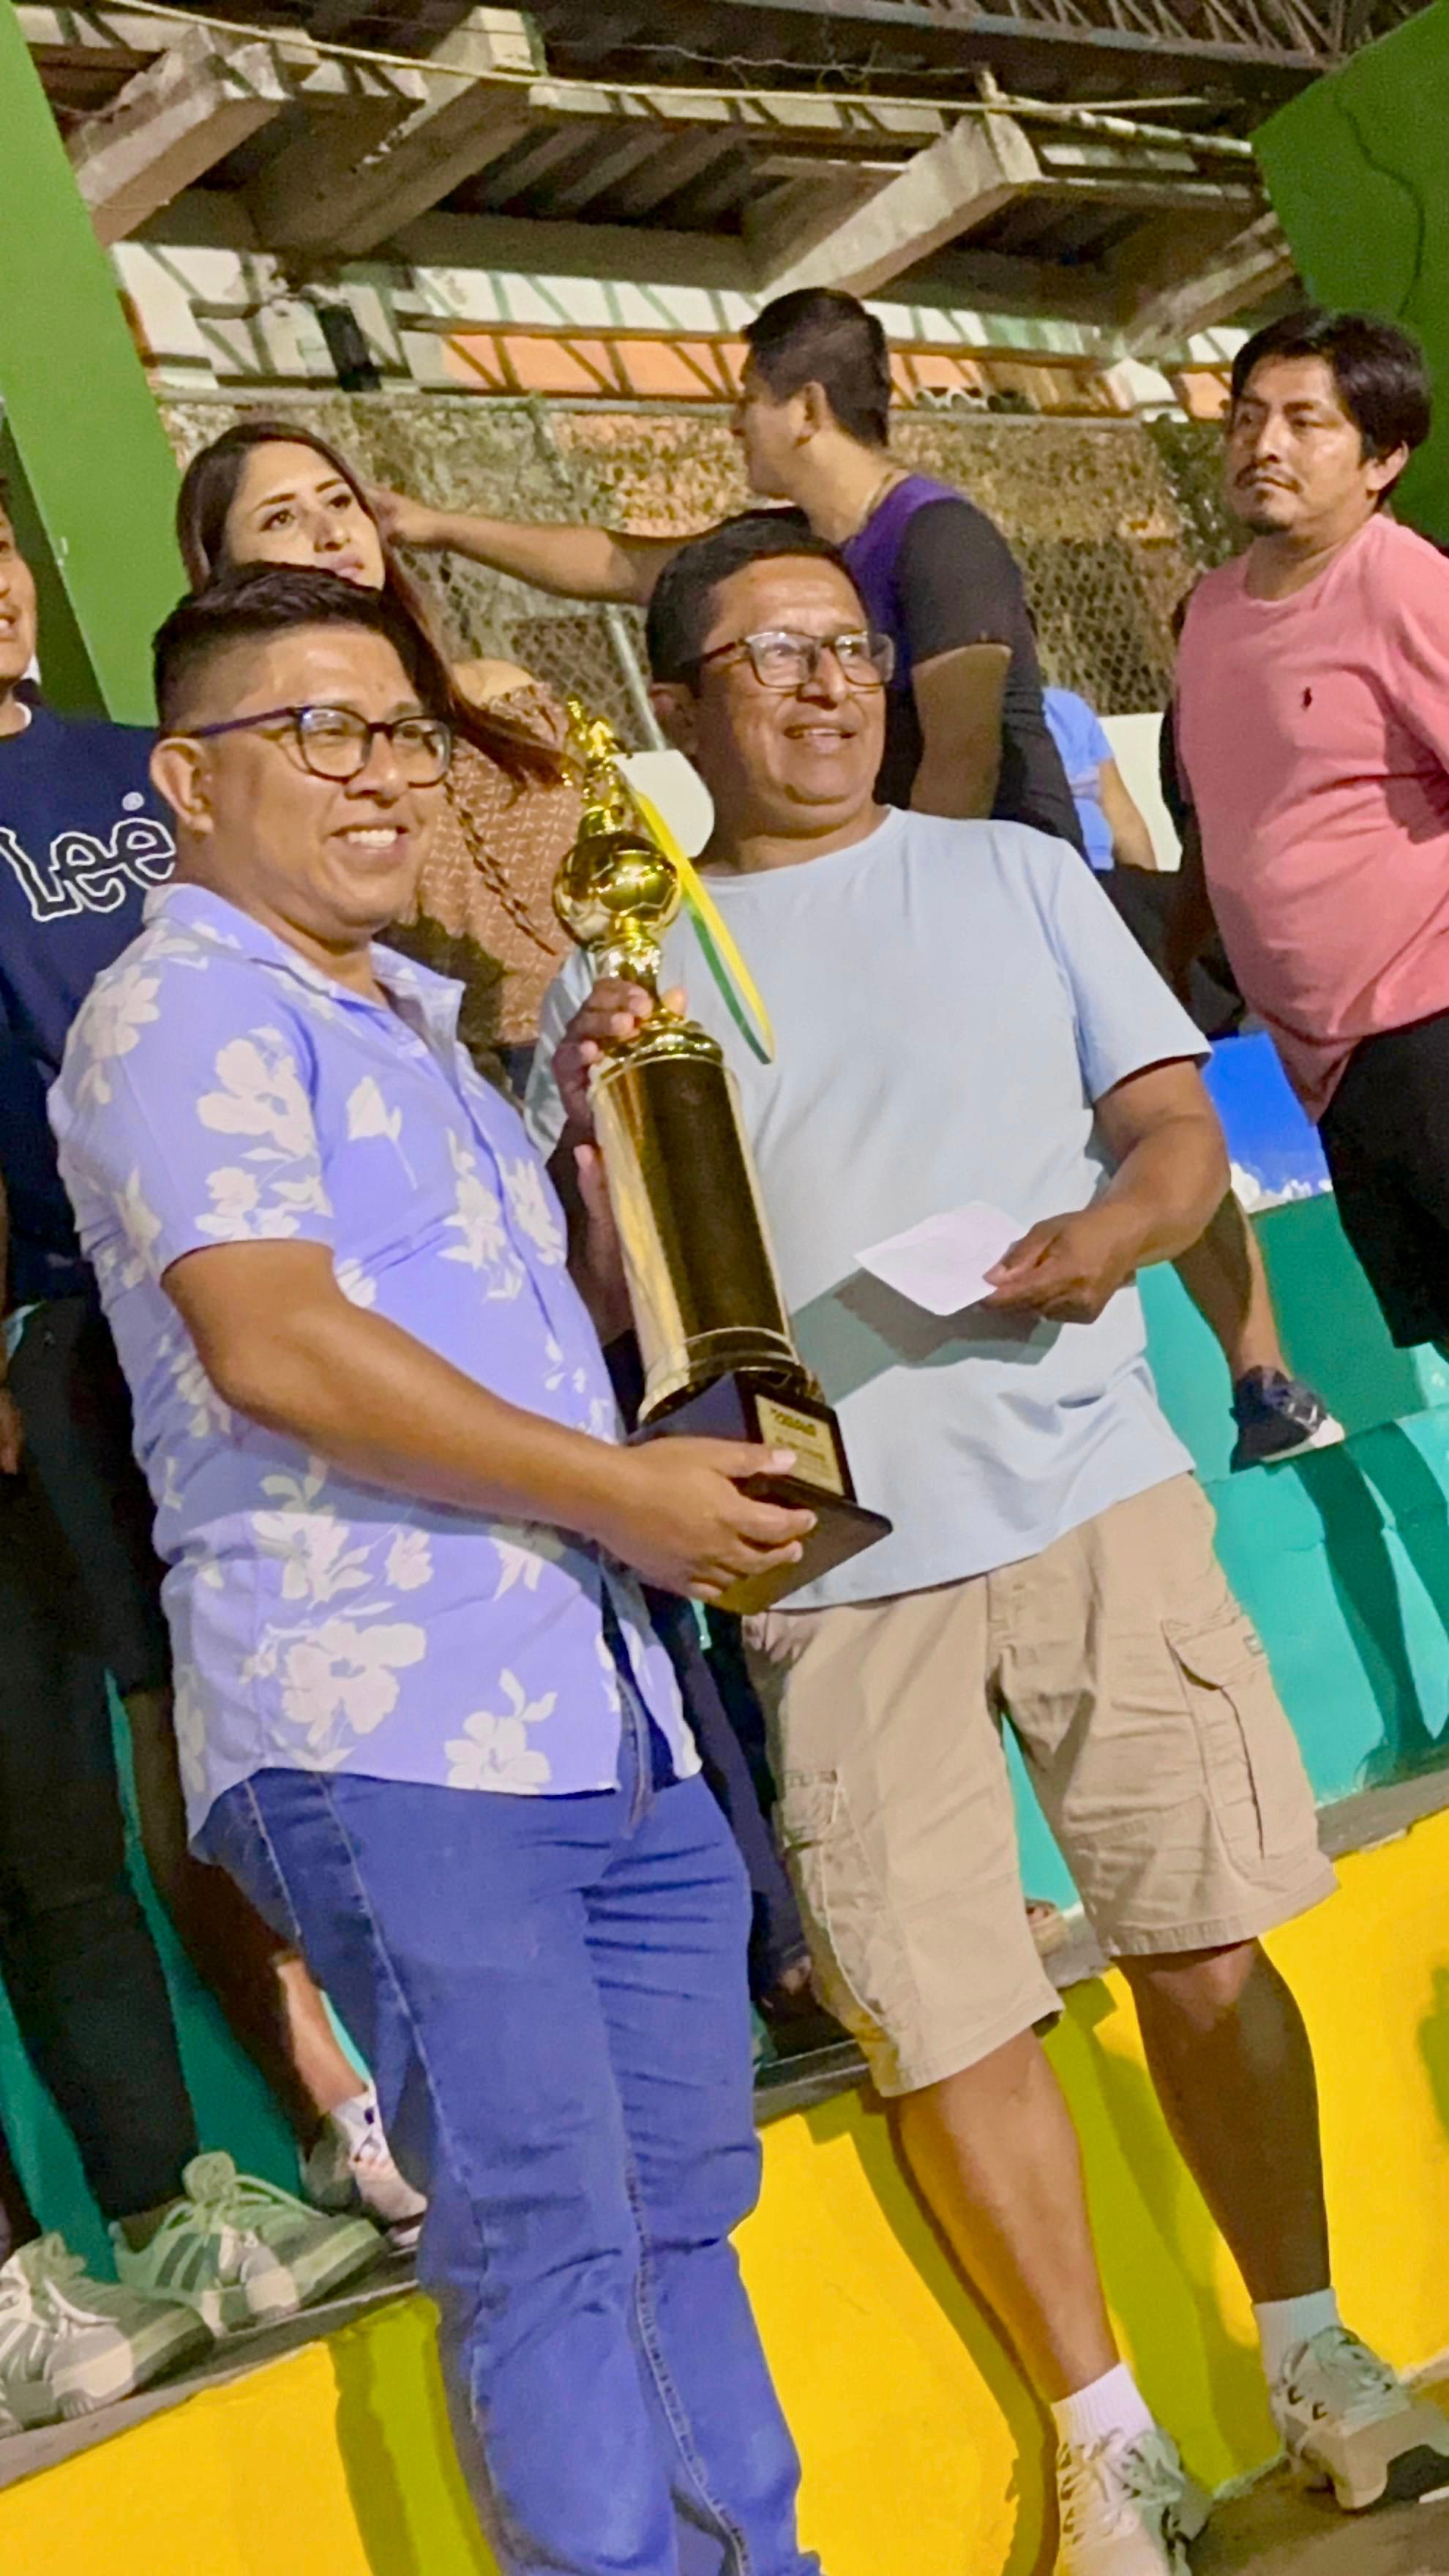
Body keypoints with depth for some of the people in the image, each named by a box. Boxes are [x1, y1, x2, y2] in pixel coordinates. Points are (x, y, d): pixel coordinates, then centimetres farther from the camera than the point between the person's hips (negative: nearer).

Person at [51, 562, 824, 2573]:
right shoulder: (185, 1011, -4)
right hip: (387, 1726, -8)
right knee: (544, 2232, -7)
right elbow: (276, 1346, -18)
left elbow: (587, 1302, 30)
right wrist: (620, 1492, -14)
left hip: (605, 1709, 9)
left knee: (679, 2202, 13)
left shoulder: (417, 1014, 23)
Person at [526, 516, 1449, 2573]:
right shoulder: (621, 970, 8)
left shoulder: (1012, 874, 12)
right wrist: (597, 1133, -14)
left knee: (1208, 1945, 3)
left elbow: (1178, 1123, 8)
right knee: (944, 2025, 3)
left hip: (1092, 1494, 1)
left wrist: (1120, 1222, -14)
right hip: (829, 1565, 0)